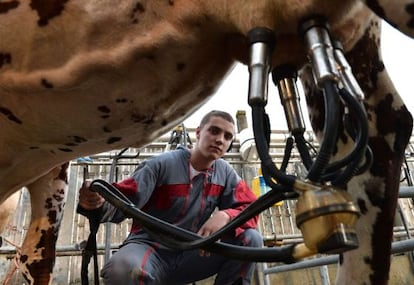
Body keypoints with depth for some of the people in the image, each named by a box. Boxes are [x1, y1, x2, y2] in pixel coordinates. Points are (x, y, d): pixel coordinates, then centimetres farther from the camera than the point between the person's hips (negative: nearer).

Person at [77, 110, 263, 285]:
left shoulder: (225, 173, 2)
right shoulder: (162, 164, -11)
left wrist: (224, 216, -27)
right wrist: (98, 202, -39)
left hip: (189, 255, 4)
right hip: (150, 247, -3)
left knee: (251, 239, -16)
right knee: (122, 269, -39)